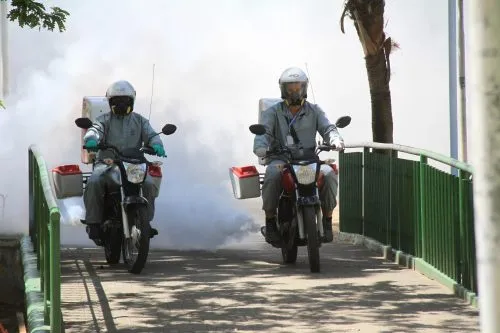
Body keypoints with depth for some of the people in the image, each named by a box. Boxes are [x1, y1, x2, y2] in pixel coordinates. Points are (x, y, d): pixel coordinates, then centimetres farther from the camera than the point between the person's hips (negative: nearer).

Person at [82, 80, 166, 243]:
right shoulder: (105, 119, 10)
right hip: (106, 163, -1)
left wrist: (156, 145, -26)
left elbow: (150, 134, 0)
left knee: (149, 185, -24)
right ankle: (93, 222, -21)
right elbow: (95, 129, -11)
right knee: (94, 183, -30)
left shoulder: (140, 121, 16)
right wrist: (91, 140, -37)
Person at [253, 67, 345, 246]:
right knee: (273, 175, -36)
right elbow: (263, 131, -9)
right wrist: (260, 147, -33)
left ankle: (327, 221, -15)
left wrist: (335, 140, -25)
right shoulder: (272, 112, 9)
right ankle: (270, 221, -22)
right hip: (280, 159, -1)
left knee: (329, 174, -29)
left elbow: (327, 128, 0)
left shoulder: (314, 111, 15)